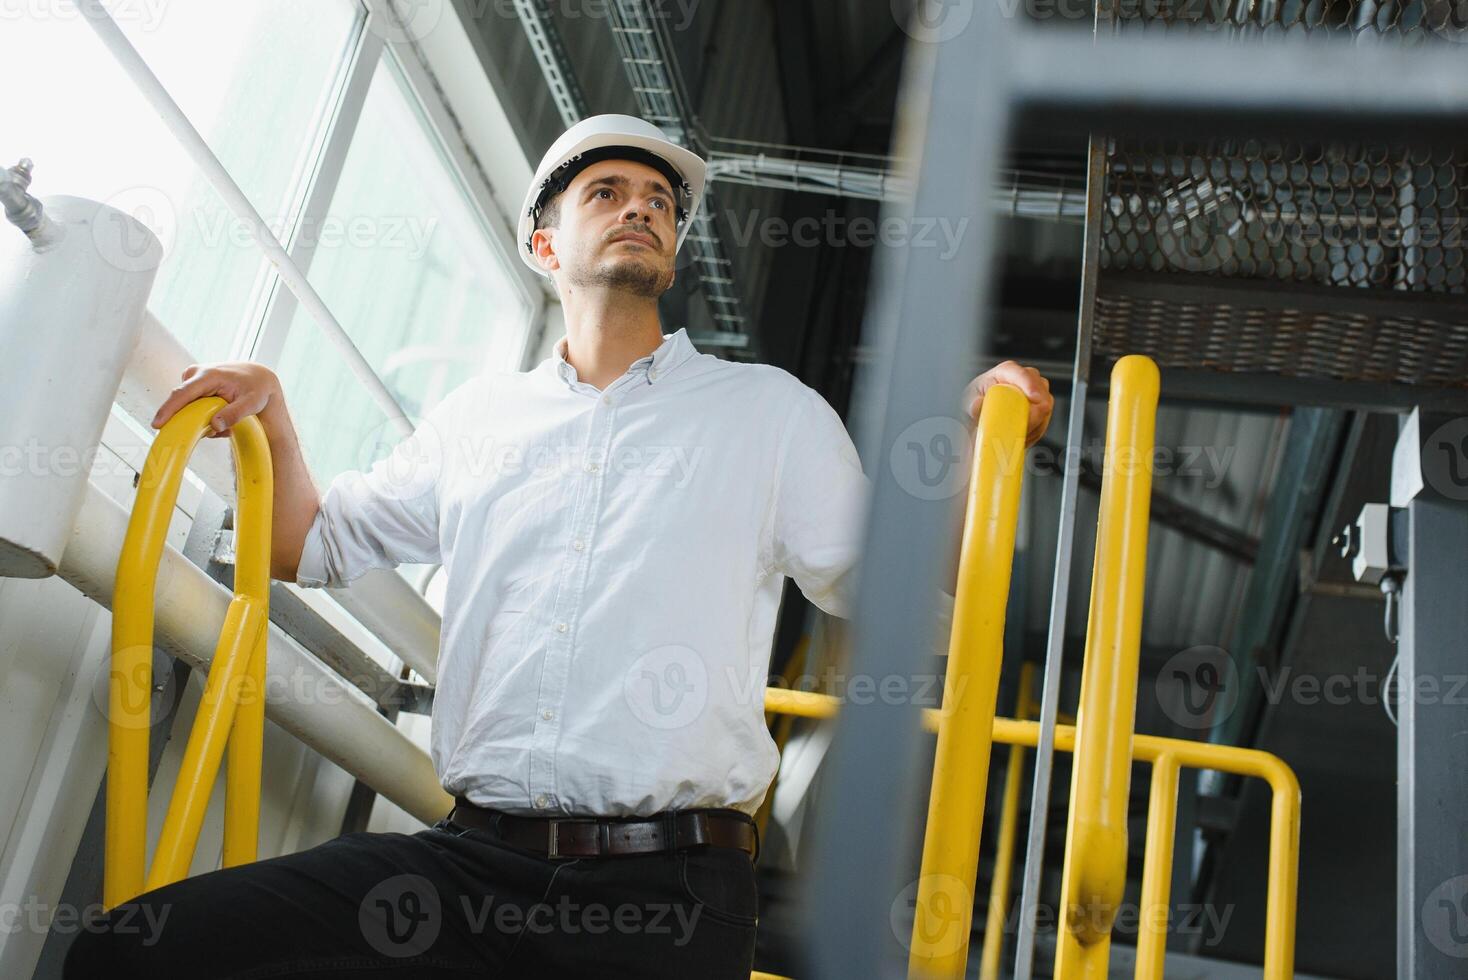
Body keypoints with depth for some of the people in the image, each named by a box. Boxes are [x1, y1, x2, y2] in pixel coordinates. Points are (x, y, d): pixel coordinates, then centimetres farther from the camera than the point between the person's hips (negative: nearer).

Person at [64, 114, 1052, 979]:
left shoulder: (770, 409, 12)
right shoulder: (477, 414, 19)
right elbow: (314, 549, 27)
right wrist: (271, 416, 10)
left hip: (667, 884, -2)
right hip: (470, 861, 3)